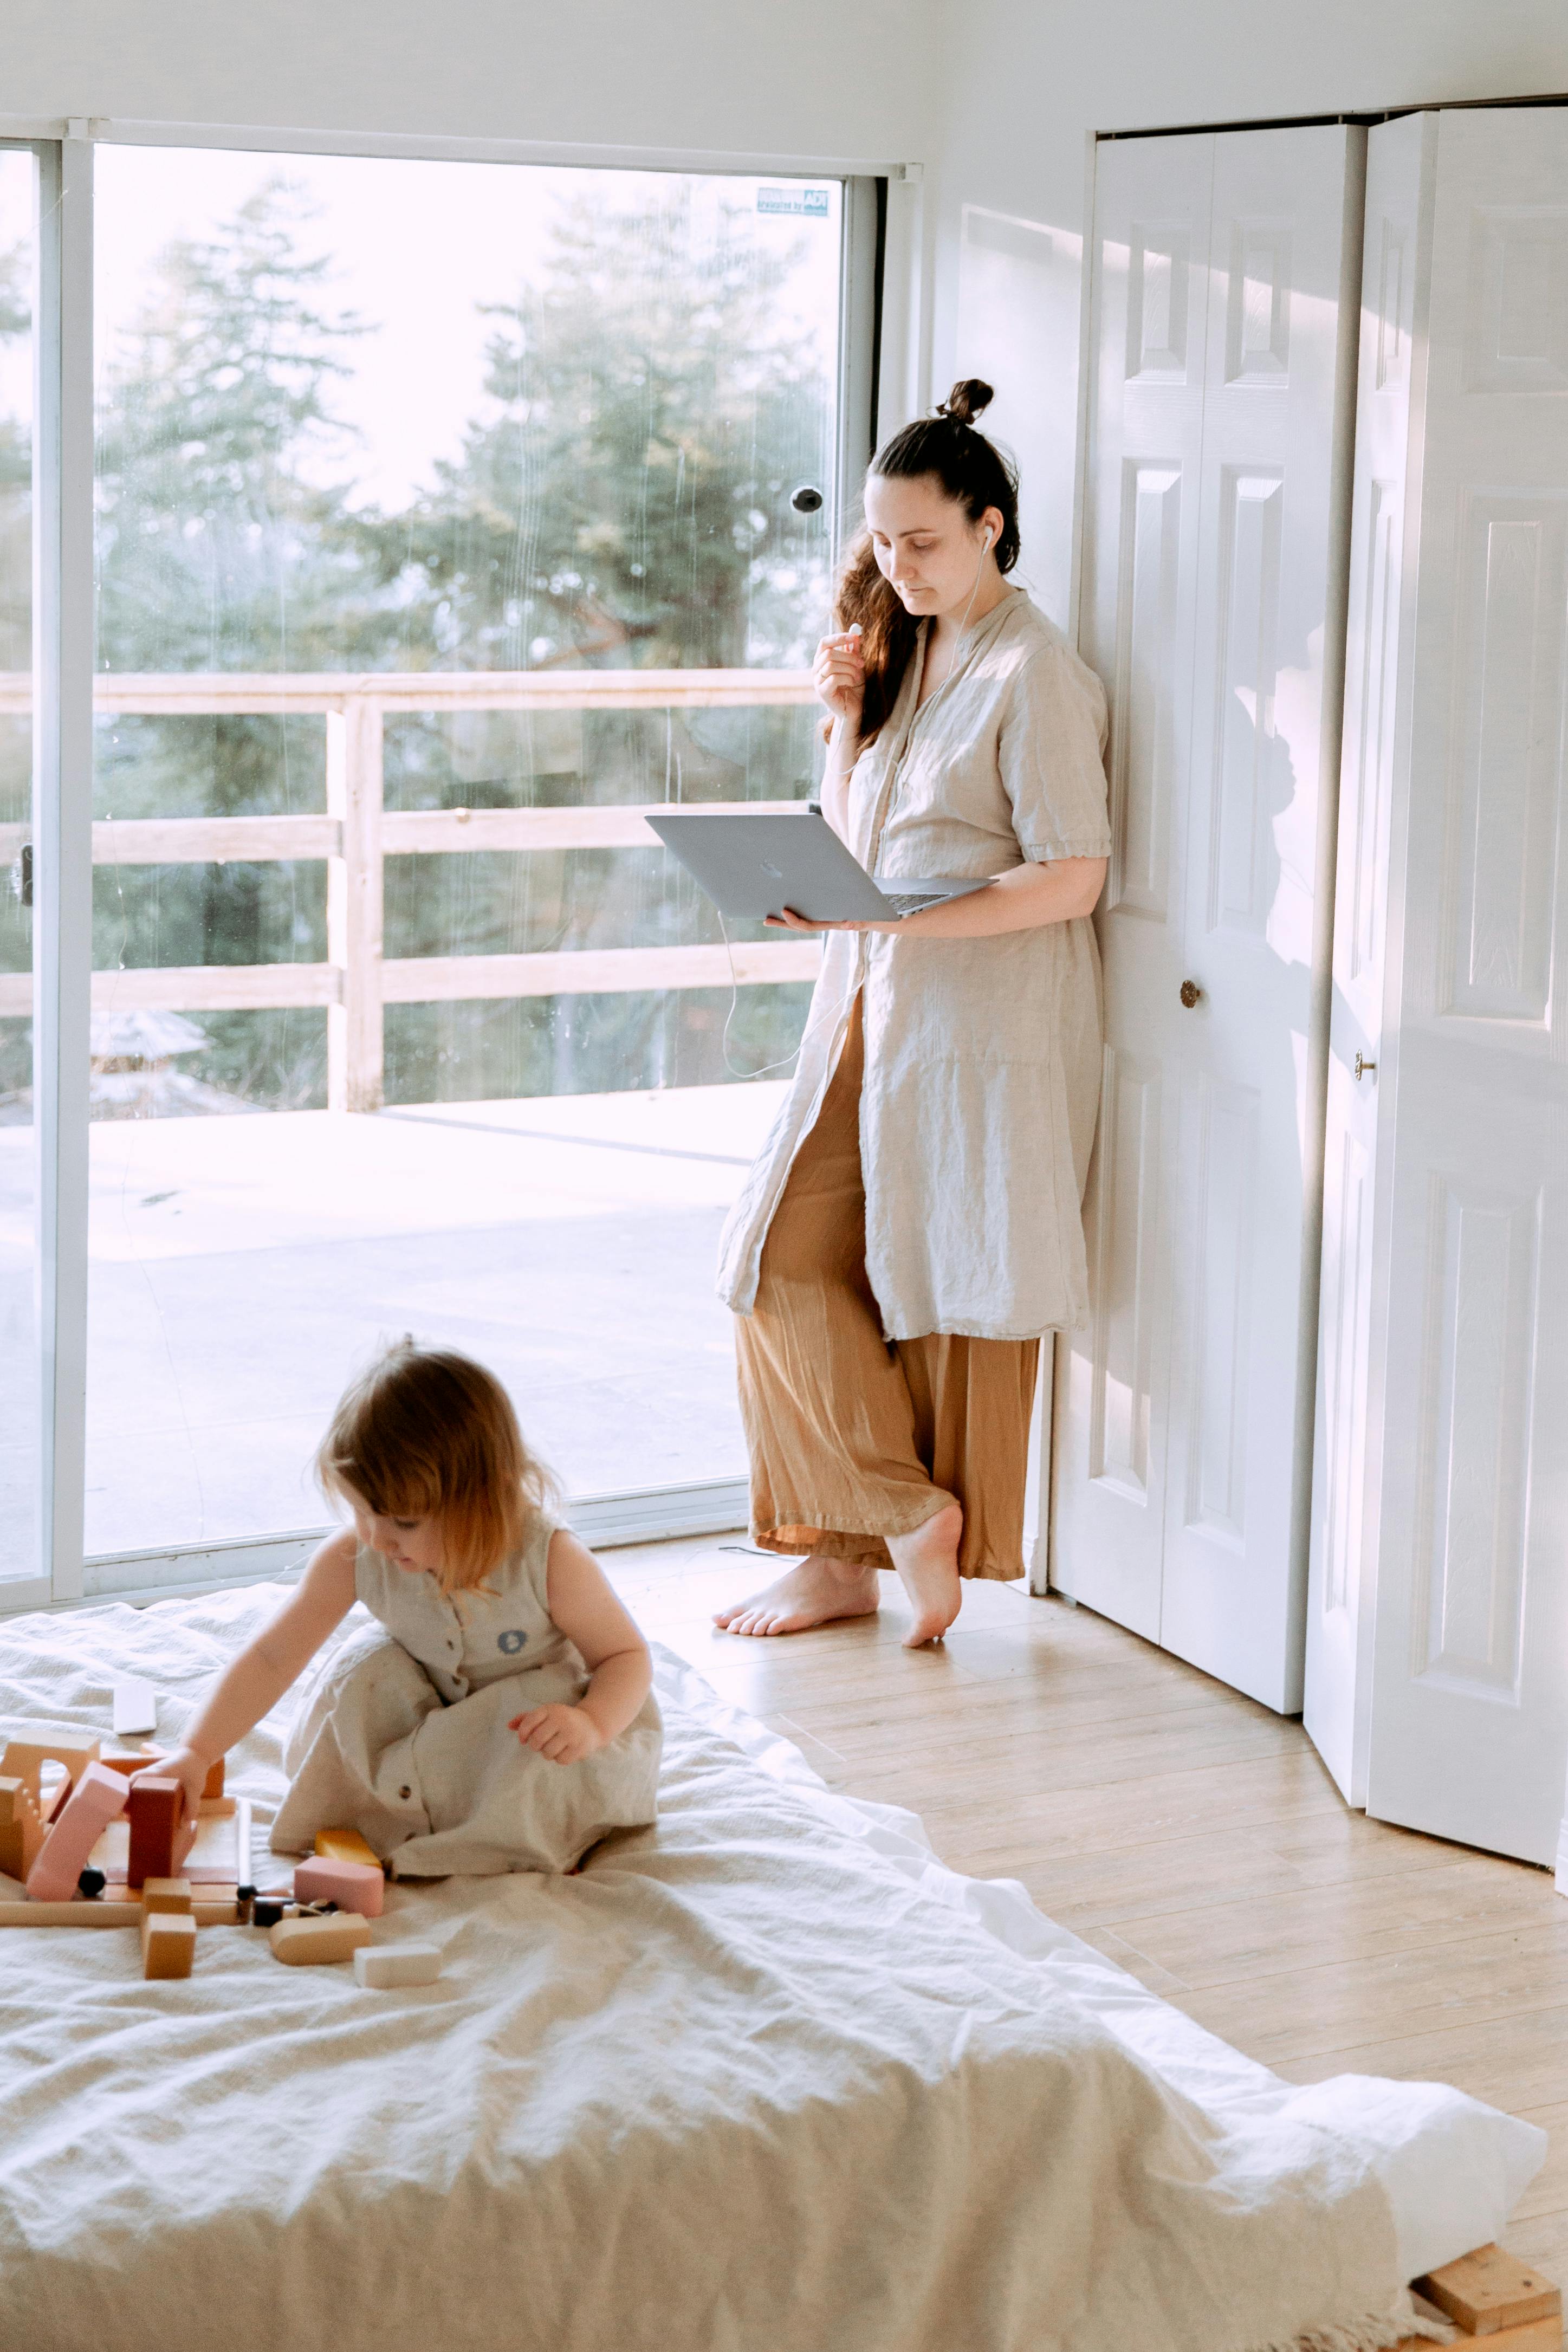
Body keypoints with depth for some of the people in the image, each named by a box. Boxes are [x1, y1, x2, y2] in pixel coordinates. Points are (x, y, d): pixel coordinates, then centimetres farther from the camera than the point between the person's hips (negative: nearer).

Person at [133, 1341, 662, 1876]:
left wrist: (592, 1724, -39)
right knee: (362, 1669, -24)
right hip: (433, 1707, 3)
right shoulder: (356, 1556, -23)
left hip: (540, 1711, -2)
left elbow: (628, 1656, -18)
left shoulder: (550, 1563, -30)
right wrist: (195, 1754, -25)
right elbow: (273, 1657, -18)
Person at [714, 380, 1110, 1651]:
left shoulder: (1035, 673, -11)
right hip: (871, 1011, 8)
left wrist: (887, 917, -24)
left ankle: (946, 1545, 12)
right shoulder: (904, 649, 14)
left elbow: (1071, 878, -16)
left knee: (948, 1294, 0)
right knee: (790, 1267, 3)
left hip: (986, 1028, -8)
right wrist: (848, 716, 2)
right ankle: (850, 1546, 11)